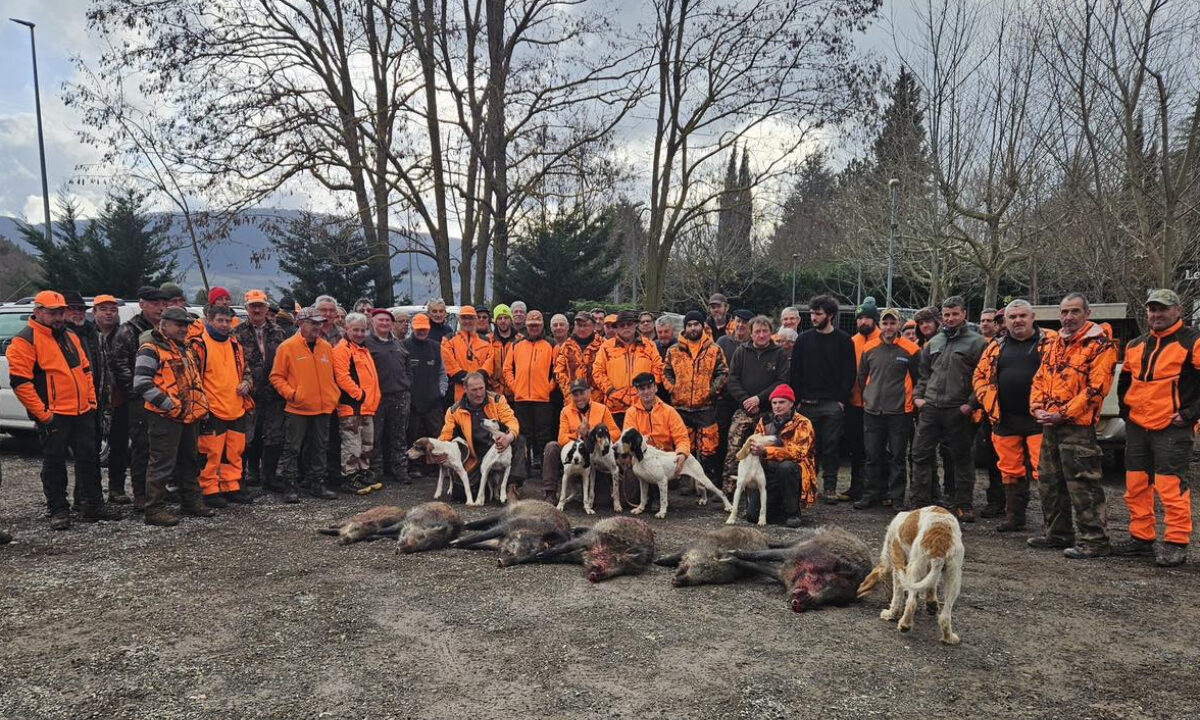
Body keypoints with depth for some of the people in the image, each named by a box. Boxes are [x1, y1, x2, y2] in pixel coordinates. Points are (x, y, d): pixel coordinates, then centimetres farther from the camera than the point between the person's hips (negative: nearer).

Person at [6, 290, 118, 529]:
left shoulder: (71, 337, 15)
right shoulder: (25, 340, -8)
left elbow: (85, 370, 22)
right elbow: (20, 381, -13)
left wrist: (91, 400, 12)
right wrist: (41, 412, -16)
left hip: (83, 412, 7)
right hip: (53, 415, -7)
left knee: (89, 458, 11)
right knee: (54, 463, 2)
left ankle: (92, 505, 21)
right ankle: (58, 511, 12)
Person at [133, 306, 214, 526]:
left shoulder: (185, 350, 19)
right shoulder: (151, 350, -10)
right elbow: (142, 383, -18)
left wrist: (201, 404, 16)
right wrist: (167, 404, -19)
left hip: (188, 416, 9)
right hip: (164, 417, -9)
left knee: (188, 460, 16)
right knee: (162, 463, -6)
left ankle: (191, 501, 27)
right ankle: (155, 509, 1)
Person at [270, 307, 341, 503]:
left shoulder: (326, 347, 10)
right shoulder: (287, 347, -5)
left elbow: (332, 375, 18)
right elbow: (276, 376, -3)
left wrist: (333, 397, 8)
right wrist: (290, 393, -15)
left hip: (323, 408, 5)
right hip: (297, 408, -5)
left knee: (319, 448, 12)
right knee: (292, 450, 1)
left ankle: (317, 484, 22)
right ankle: (291, 488, 9)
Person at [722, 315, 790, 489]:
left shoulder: (779, 354, 5)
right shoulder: (741, 351, 10)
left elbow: (782, 381, -3)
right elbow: (733, 379, 4)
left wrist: (759, 398, -11)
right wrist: (745, 400, -8)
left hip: (768, 411, -1)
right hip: (743, 409, 1)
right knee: (734, 447, -10)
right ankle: (729, 486, -9)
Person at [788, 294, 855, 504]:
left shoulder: (843, 341, 3)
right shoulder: (803, 339, 8)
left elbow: (849, 373, 1)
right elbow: (795, 372, 7)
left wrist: (842, 400, -8)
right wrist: (797, 399, 0)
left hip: (832, 404, -2)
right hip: (807, 404, 2)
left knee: (831, 447, 1)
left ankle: (830, 487, 9)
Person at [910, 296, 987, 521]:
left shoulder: (976, 341, -2)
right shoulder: (933, 342, 15)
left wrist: (971, 403, -13)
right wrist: (918, 396, 10)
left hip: (958, 411, -5)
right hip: (930, 408, 5)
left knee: (962, 458, 6)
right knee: (921, 455, 4)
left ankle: (964, 506, 16)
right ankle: (920, 503, 12)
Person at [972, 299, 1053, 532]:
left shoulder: (1049, 342, 0)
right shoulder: (997, 346, 13)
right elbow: (980, 375, 20)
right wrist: (987, 400, 6)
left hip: (1038, 418, -5)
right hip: (1005, 419, 5)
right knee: (1010, 470, 12)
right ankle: (1014, 517, 23)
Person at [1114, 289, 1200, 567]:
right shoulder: (1136, 345, 15)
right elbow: (1125, 382, 27)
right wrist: (1125, 409, 15)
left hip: (1172, 429, -7)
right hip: (1136, 427, 7)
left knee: (1172, 487, -8)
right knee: (1136, 486, 10)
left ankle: (1176, 544, 0)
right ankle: (1141, 538, 21)